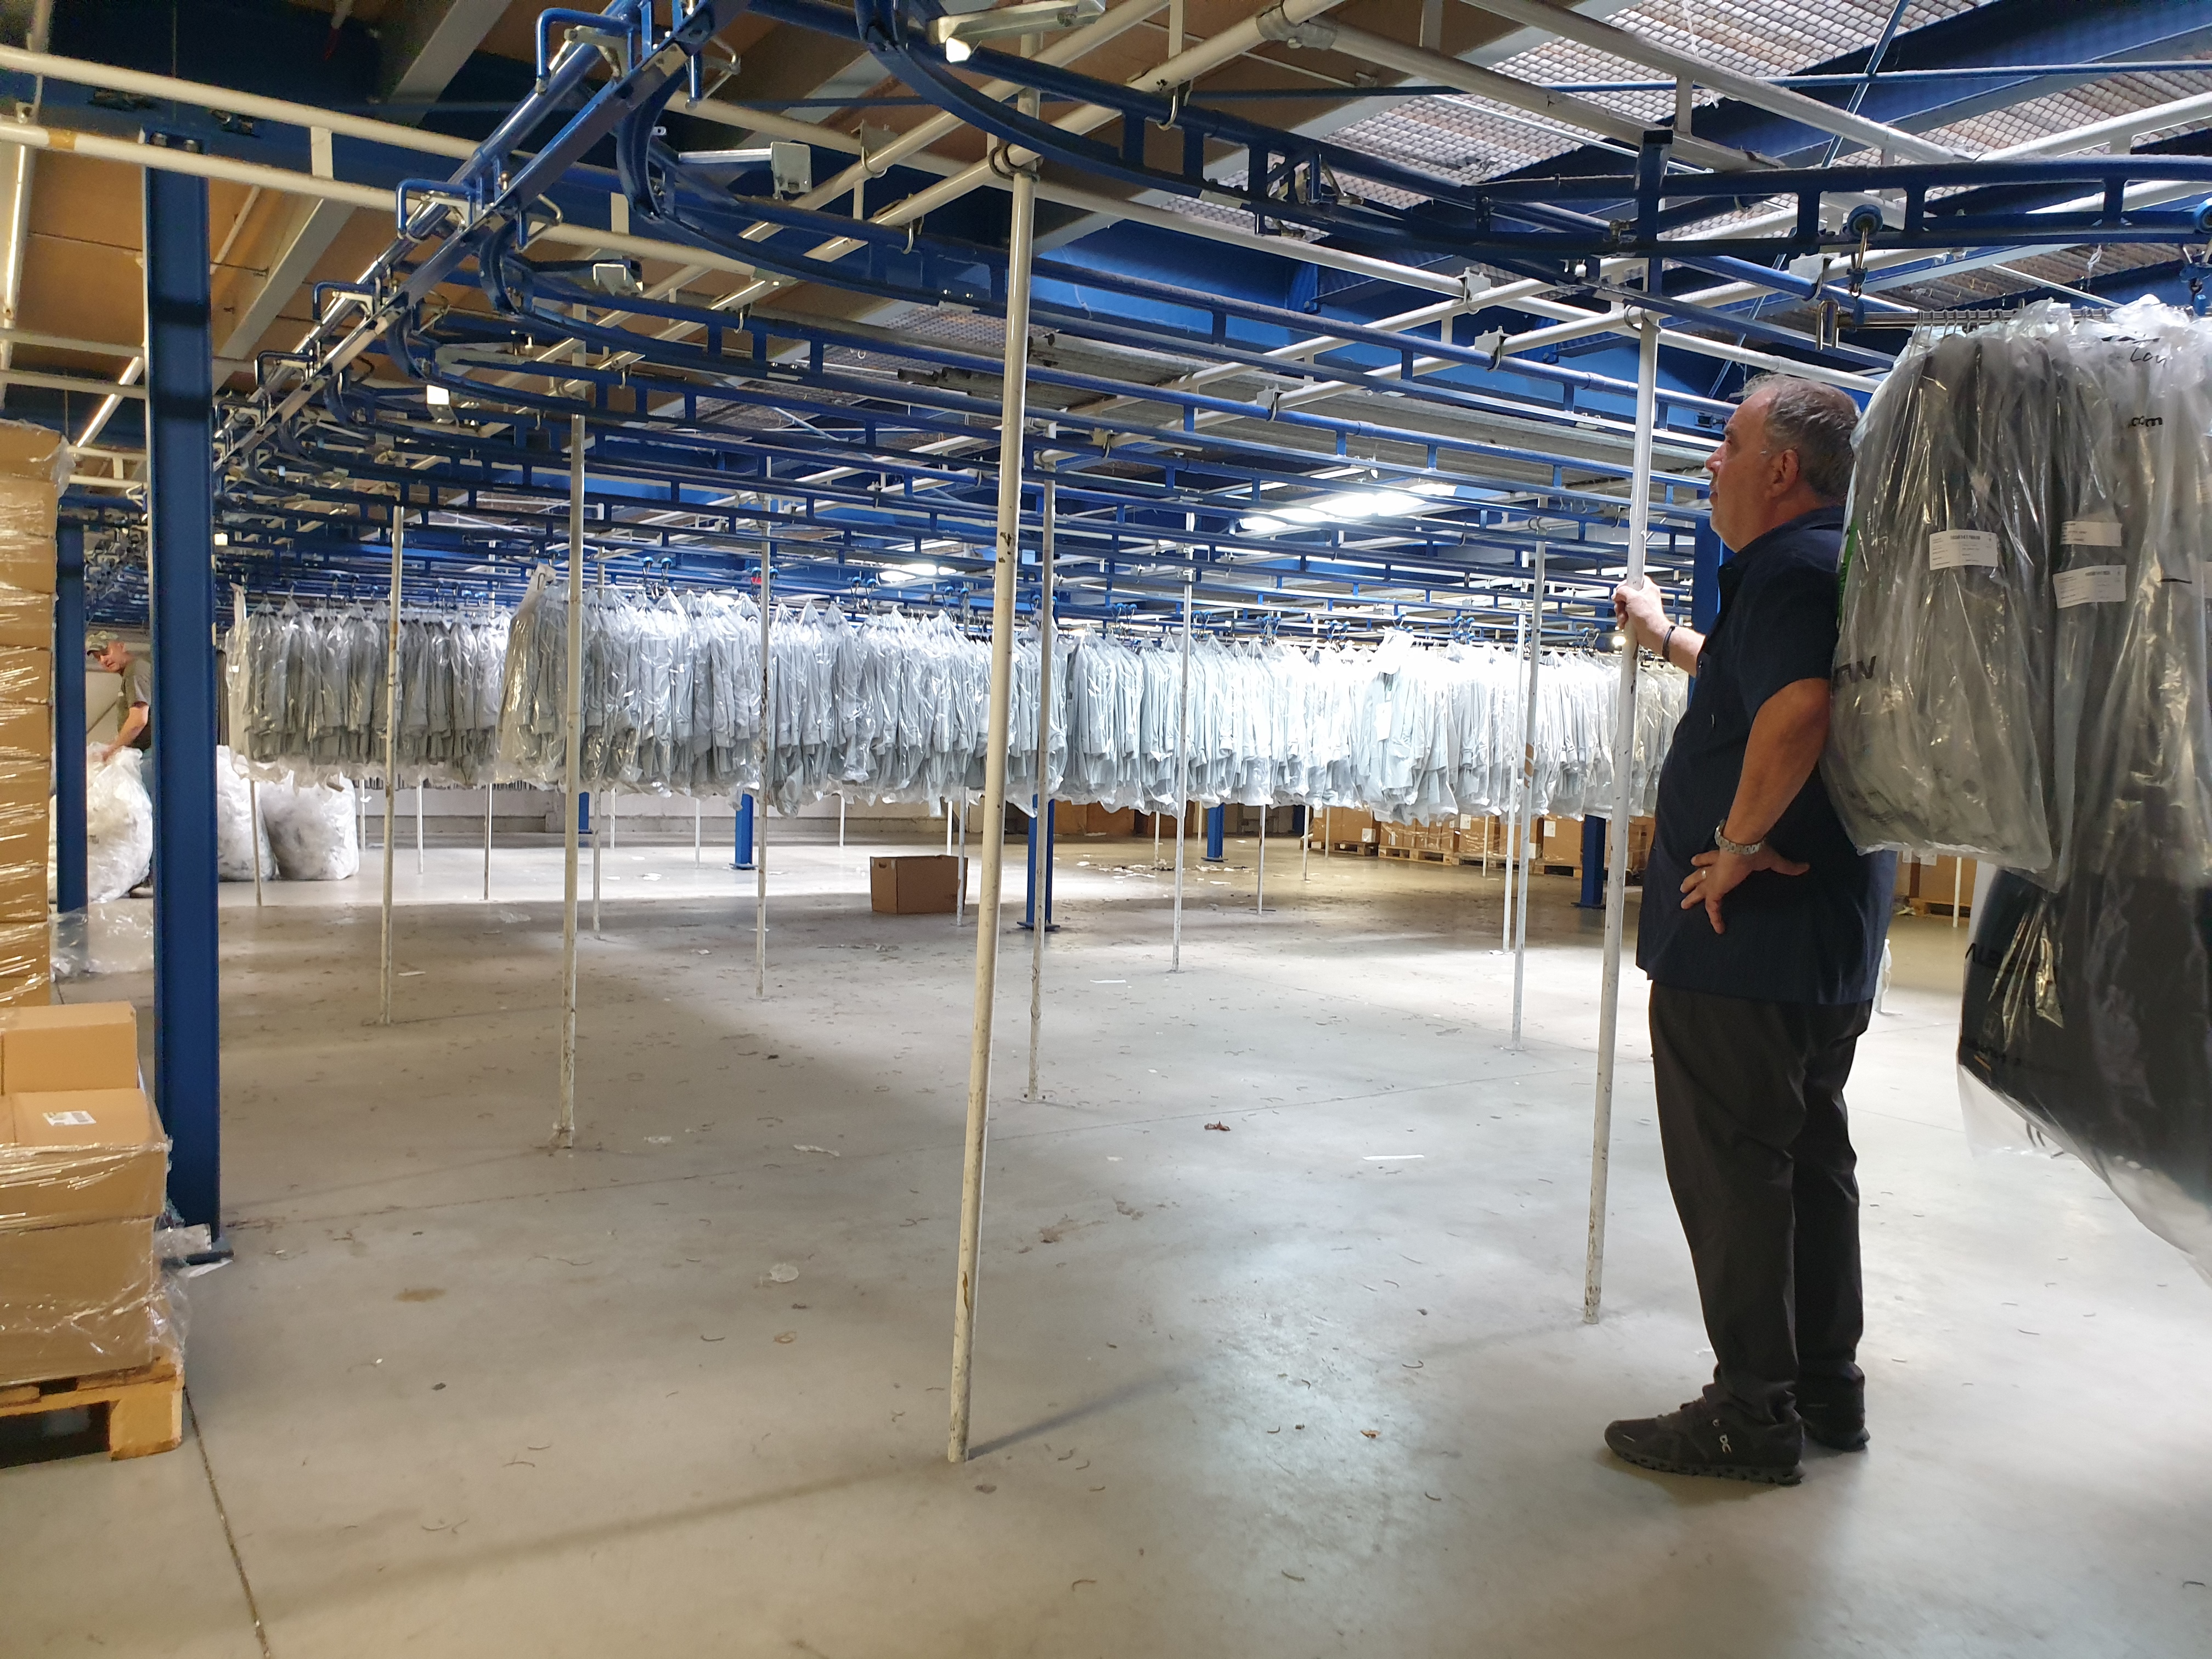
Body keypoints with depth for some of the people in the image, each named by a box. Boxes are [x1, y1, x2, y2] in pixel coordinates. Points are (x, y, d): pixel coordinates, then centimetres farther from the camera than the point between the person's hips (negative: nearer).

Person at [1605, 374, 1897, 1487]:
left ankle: (1752, 1414, 7)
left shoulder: (1788, 568, -15)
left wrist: (1737, 840, -24)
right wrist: (1667, 637, 49)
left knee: (1731, 1165, -2)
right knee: (1810, 1154, 17)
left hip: (1744, 934, -11)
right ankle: (1827, 1388, 28)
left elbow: (1795, 708, -35)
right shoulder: (1843, 567, 18)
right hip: (1830, 938, 11)